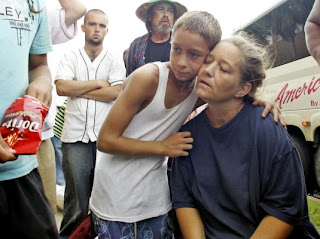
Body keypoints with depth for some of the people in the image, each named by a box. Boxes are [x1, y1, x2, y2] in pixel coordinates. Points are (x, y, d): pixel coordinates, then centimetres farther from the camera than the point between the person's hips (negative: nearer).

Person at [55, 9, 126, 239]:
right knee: (77, 196, 4)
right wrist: (97, 83, -5)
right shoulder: (70, 57, 10)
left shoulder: (115, 61, 8)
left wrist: (77, 90, -5)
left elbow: (115, 93, -7)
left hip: (106, 136, 0)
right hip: (75, 135, 0)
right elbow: (61, 87, -6)